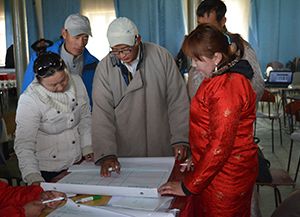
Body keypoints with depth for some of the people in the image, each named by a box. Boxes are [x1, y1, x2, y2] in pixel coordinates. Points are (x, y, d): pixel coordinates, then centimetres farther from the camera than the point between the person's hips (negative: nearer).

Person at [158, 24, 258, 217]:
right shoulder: (220, 78, 8)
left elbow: (220, 145, -25)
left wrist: (188, 187, -19)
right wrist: (198, 158, 10)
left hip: (226, 175, -10)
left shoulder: (227, 87, -24)